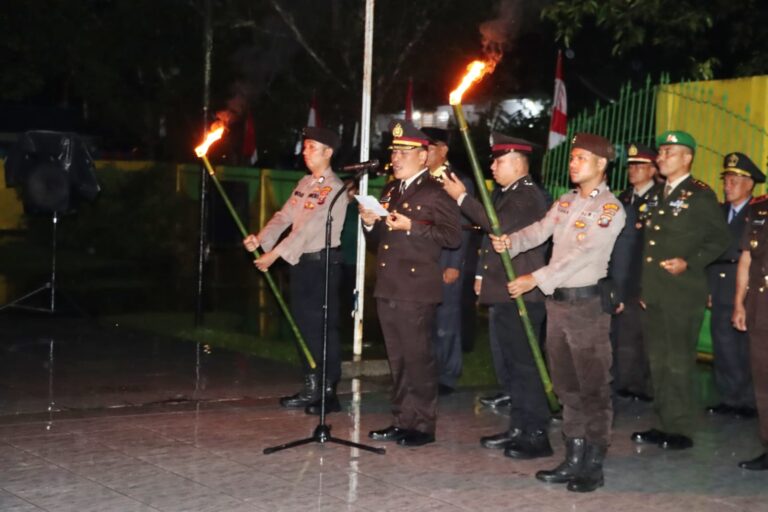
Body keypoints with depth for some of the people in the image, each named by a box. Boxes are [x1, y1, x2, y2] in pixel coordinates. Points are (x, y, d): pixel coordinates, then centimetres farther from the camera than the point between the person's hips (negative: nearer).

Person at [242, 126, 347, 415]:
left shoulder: (334, 189, -13)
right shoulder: (304, 184, 14)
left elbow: (309, 228, -20)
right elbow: (284, 216, 9)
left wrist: (275, 254, -23)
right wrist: (260, 239, -8)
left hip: (322, 262, -8)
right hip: (300, 262, 8)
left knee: (324, 327, -5)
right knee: (303, 325, 11)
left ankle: (329, 393, 3)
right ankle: (311, 388, 21)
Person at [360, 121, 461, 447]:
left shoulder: (435, 193, -4)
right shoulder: (390, 191, 19)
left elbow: (453, 236, -14)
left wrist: (412, 226, -18)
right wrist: (370, 224, 4)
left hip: (416, 290, -7)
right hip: (387, 289, 8)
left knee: (418, 358, -5)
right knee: (397, 360, 12)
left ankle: (423, 426, 3)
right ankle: (402, 421, 20)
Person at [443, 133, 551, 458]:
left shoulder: (529, 196, -12)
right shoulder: (503, 194, 19)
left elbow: (499, 225, -26)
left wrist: (462, 197, -18)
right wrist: (482, 274, 18)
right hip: (501, 294, 10)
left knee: (524, 365, -7)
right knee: (505, 364, 14)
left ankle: (536, 435, -2)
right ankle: (518, 428, 23)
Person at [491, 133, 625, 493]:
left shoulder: (610, 209, -10)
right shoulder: (565, 202, 15)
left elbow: (583, 253, -18)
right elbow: (539, 231, 7)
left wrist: (535, 279, -20)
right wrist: (510, 241, -14)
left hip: (587, 303, -8)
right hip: (556, 300, 8)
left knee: (593, 386, -1)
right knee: (566, 385, 13)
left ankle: (593, 465, 7)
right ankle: (574, 458, 22)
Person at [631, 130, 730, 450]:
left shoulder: (700, 196, -6)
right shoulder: (657, 196, 16)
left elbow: (720, 240, -6)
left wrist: (689, 262, -18)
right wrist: (644, 286, 14)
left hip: (683, 293, -7)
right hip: (654, 293, 7)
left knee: (679, 362, -3)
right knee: (658, 361, 12)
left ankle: (681, 430, 5)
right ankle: (662, 424, 21)